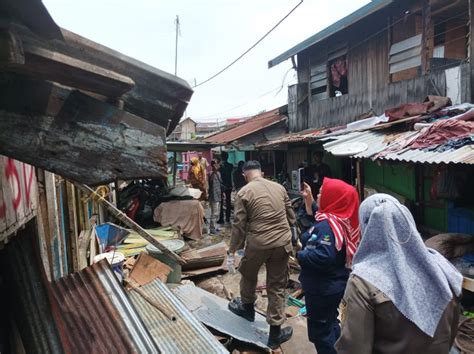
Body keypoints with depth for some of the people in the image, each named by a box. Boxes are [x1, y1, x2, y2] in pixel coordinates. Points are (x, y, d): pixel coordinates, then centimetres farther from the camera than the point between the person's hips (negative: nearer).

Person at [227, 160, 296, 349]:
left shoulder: (244, 192, -6)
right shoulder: (279, 187, 4)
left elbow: (239, 224, -7)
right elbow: (291, 217, 9)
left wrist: (232, 250, 3)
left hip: (258, 243, -3)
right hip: (283, 242, 3)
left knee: (248, 273, 26)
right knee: (277, 286, 14)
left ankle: (247, 307, 48)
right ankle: (275, 331, 23)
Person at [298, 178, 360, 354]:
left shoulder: (327, 225, -29)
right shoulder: (340, 219, 1)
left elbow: (324, 256, -40)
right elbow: (318, 214, 22)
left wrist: (299, 255, -26)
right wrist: (310, 201, 17)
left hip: (322, 288, -9)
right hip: (333, 285, 9)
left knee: (319, 330, 10)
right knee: (331, 323, 27)